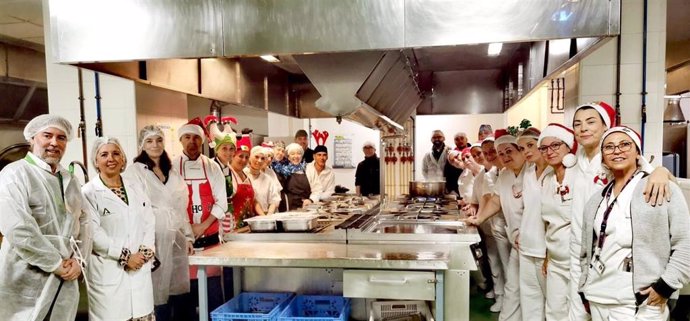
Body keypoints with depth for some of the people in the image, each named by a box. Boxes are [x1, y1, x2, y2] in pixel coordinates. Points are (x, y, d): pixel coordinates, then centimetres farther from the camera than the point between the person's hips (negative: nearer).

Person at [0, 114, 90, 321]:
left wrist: (78, 259, -5)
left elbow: (83, 222, 11)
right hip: (26, 285, -6)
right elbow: (18, 230, -20)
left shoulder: (70, 180, 12)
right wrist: (57, 263, -15)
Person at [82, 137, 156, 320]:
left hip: (140, 268, 5)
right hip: (108, 272, -4)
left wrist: (144, 252, -5)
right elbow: (93, 233, -13)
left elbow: (149, 222, 9)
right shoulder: (88, 192, -5)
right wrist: (125, 256, -13)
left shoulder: (136, 187, 10)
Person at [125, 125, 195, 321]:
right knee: (158, 294, 0)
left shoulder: (171, 171, 15)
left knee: (176, 291, 9)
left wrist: (188, 236, 11)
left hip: (176, 239, 5)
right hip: (154, 239, -5)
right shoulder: (135, 171, -2)